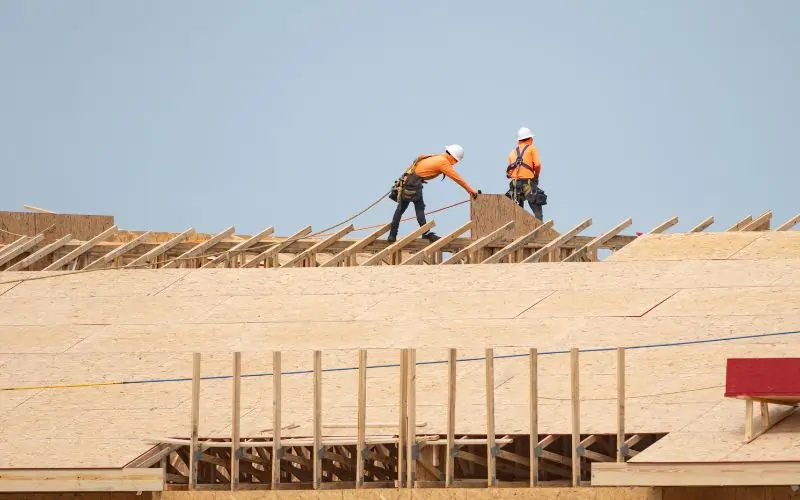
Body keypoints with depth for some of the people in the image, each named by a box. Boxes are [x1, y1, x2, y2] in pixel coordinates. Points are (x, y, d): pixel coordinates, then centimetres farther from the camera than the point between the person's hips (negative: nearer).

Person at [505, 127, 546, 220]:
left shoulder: (512, 153, 18)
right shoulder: (531, 148, 4)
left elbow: (509, 172, 11)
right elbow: (537, 164, -7)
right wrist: (536, 176, 8)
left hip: (514, 183, 4)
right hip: (528, 182, -4)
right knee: (537, 209, -4)